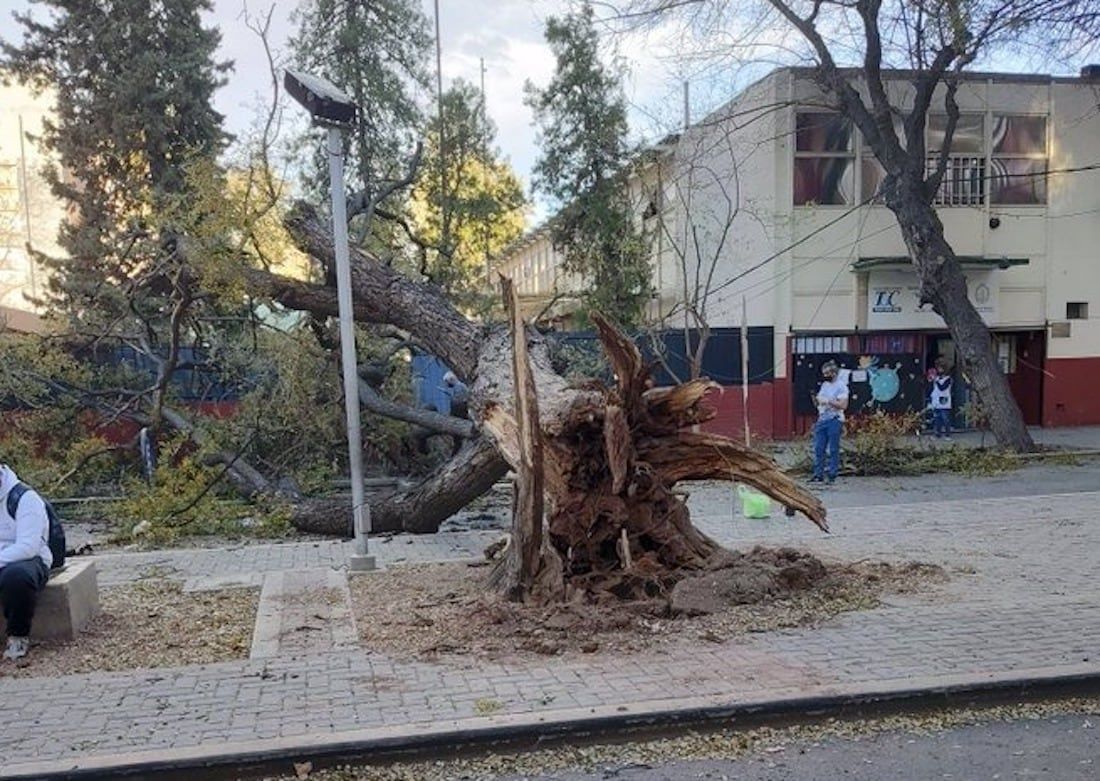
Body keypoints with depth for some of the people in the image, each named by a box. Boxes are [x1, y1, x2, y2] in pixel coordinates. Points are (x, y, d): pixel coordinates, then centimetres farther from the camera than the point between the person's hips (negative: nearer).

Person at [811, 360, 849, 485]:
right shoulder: (824, 385, 15)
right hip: (821, 419, 7)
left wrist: (828, 401, -18)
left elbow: (843, 405, -16)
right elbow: (817, 404, 19)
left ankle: (832, 475, 3)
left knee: (833, 449, -2)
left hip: (834, 421, -7)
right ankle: (818, 474, 10)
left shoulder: (841, 386, -7)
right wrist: (814, 397, -1)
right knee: (818, 448, 5)